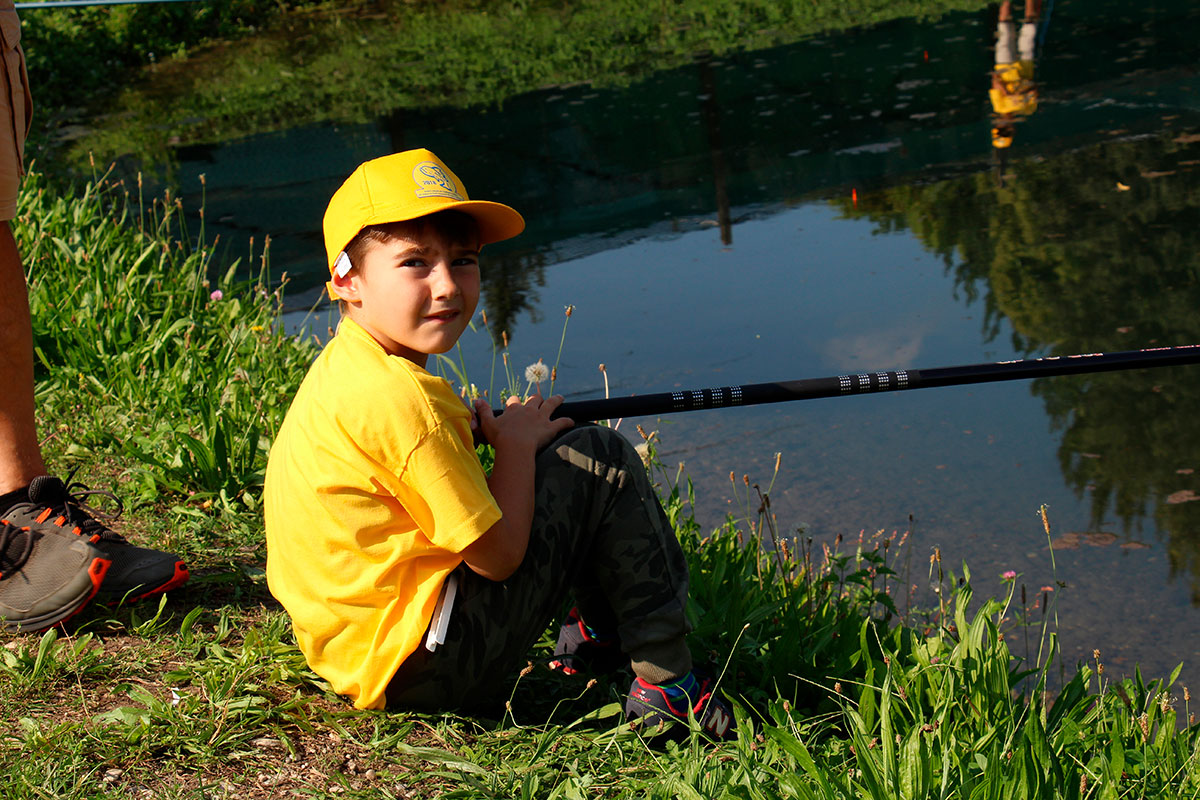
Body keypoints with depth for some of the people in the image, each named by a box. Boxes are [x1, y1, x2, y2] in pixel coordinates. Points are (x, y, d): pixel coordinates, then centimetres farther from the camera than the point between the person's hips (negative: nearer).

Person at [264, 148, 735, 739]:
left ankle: (600, 633, 33)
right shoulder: (400, 399, -24)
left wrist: (464, 428, 8)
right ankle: (667, 681, 0)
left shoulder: (342, 367, 6)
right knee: (600, 460, -6)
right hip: (427, 676, -10)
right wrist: (516, 443, -3)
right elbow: (498, 556, -18)